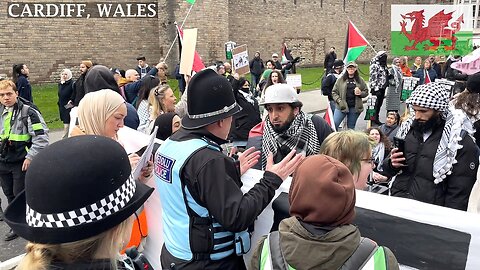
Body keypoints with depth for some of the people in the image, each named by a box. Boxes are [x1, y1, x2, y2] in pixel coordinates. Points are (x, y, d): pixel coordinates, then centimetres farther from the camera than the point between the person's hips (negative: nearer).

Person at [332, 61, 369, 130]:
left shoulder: (360, 80, 8)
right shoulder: (341, 79, 3)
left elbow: (366, 92, 13)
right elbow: (334, 92, 3)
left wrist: (360, 93, -8)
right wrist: (339, 100, -10)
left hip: (354, 107, 1)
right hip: (342, 106, -1)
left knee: (351, 127, 10)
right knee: (334, 124, -10)